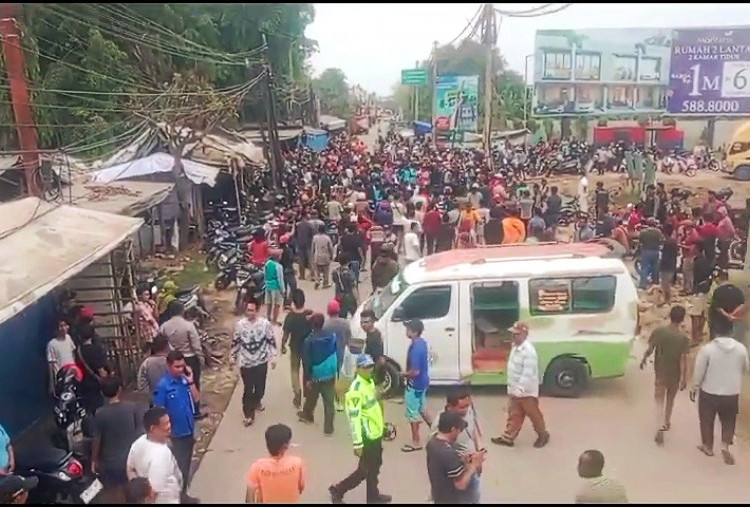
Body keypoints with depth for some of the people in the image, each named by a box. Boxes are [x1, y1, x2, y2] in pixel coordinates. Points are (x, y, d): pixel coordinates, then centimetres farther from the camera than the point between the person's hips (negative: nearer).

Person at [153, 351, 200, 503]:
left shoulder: (185, 378, -5)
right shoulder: (163, 386, -20)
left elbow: (196, 399, -2)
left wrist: (191, 382, -15)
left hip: (189, 431, 6)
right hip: (176, 435, -6)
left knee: (186, 466, 21)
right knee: (179, 467, 7)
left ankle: (183, 495, 39)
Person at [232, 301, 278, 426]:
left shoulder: (265, 323, -11)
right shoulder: (239, 324, -9)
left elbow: (271, 341, -2)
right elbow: (235, 342, 3)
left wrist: (273, 357, -1)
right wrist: (233, 357, 8)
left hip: (261, 362, 1)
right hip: (245, 363, -1)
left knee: (260, 386, 17)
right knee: (248, 389, 0)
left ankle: (257, 402, 46)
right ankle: (248, 414, 13)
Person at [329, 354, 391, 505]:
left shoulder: (370, 381, 4)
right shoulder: (356, 389, -25)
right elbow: (354, 418, -27)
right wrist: (358, 443, -26)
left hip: (375, 433, 9)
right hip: (367, 436, -9)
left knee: (374, 466, 20)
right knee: (365, 470, 2)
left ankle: (373, 495, 37)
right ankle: (338, 490, 17)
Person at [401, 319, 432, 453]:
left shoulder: (415, 348, -28)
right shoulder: (422, 343, 2)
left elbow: (415, 371, -28)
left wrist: (404, 374, -11)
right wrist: (408, 373, 12)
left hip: (415, 384, -9)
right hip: (422, 382, 9)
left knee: (412, 413, 6)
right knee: (422, 410, 24)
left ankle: (416, 442, 19)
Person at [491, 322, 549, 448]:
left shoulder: (528, 350, -26)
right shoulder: (515, 346, 5)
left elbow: (528, 374, -29)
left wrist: (519, 389, -33)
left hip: (526, 391, -8)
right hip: (514, 389, 8)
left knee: (533, 414, 10)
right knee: (514, 414, 15)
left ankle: (543, 435, 30)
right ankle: (508, 437, 22)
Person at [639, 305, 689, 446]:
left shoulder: (658, 331, -14)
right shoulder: (683, 338, -17)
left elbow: (649, 350, -9)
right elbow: (683, 360, -16)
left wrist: (643, 359, 12)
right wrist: (684, 378, -8)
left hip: (660, 372, 0)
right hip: (675, 374, 0)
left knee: (660, 400, 5)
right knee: (670, 399, 21)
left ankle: (660, 427, -11)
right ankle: (667, 423, 38)